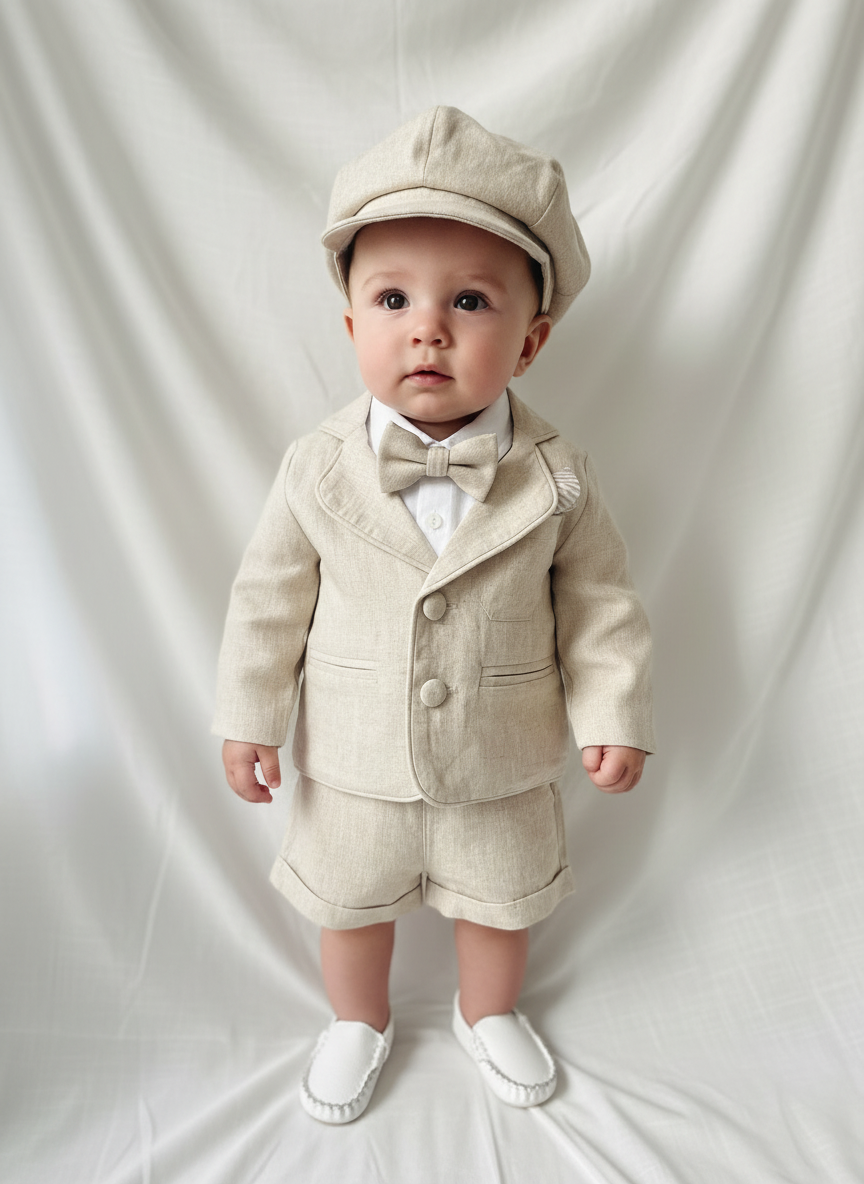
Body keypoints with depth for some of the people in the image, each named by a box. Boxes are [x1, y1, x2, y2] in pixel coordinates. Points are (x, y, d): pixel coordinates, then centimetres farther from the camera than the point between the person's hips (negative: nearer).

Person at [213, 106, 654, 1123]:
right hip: (352, 768, 1)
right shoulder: (316, 470, -17)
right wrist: (248, 716, -3)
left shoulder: (554, 478, -17)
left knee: (501, 905, 25)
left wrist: (613, 714, -5)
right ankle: (359, 1023, 57)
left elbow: (600, 602, -5)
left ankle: (487, 1014, 58)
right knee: (348, 905, 24)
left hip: (503, 771, 0)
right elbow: (269, 599, -6)